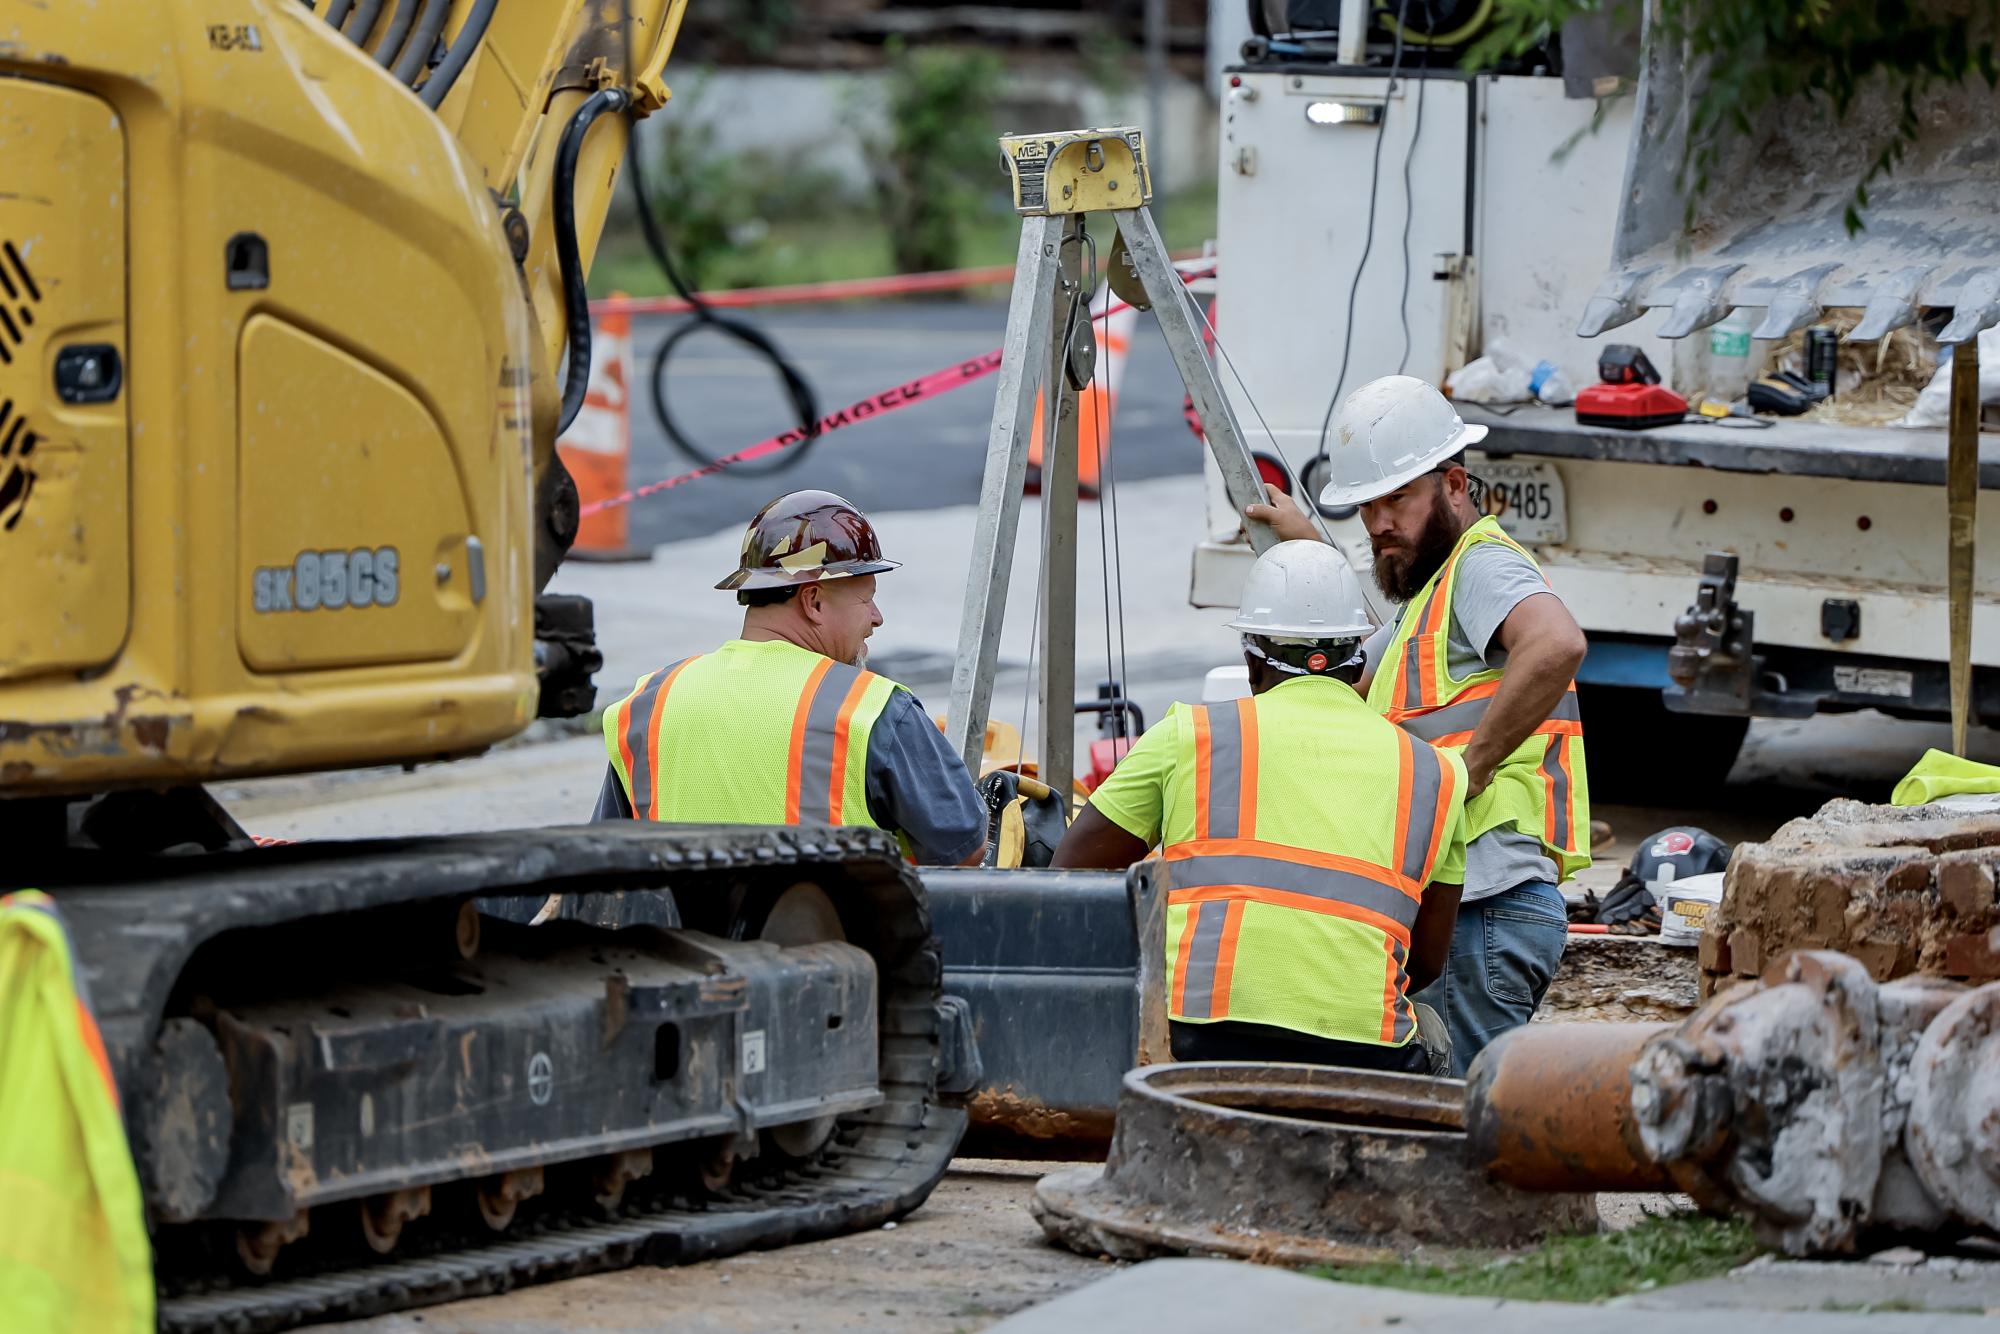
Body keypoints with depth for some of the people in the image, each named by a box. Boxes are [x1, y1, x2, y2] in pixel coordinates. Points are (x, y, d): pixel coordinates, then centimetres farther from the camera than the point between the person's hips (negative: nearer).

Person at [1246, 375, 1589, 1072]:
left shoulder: (1482, 565, -6)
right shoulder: (1432, 592, 27)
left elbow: (1557, 645, -29)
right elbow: (1351, 679, 45)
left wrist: (1468, 767, -25)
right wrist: (1307, 549, 39)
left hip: (1483, 906, -11)